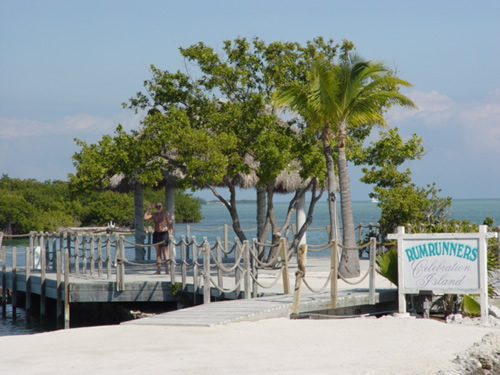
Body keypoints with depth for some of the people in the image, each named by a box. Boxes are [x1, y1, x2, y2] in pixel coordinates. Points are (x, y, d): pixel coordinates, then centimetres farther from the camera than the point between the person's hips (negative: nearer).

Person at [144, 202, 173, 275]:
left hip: (164, 234, -5)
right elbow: (145, 217, 4)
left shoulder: (166, 213, 0)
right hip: (156, 234, 5)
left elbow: (170, 223, -4)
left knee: (165, 252, -7)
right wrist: (148, 209, 2)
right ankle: (158, 270, 5)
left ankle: (167, 269, -6)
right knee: (158, 253, 4)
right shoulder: (154, 214, 14)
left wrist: (171, 233, -13)